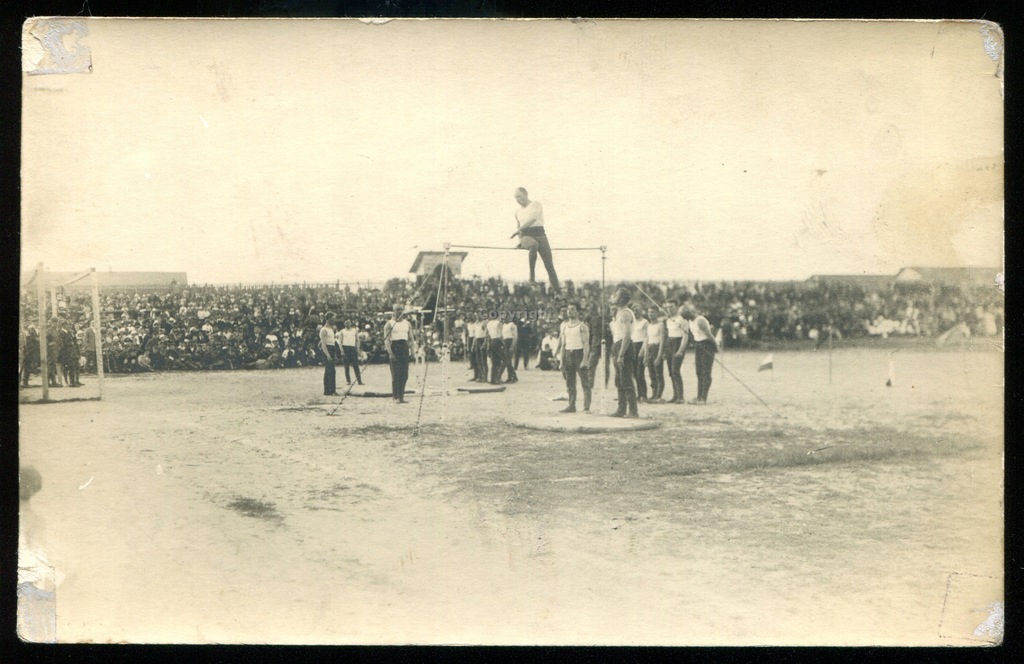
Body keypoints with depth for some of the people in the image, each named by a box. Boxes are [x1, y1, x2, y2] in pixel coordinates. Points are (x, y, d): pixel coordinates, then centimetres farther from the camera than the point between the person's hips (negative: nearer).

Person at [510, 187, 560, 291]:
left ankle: (556, 292, -8)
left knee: (549, 266, -9)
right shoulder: (518, 212, 19)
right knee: (533, 245, -39)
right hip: (527, 236, 2)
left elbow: (533, 218, -15)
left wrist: (519, 230, -22)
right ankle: (532, 275, -37)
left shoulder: (536, 204, 2)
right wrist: (520, 240, 13)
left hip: (539, 234, -2)